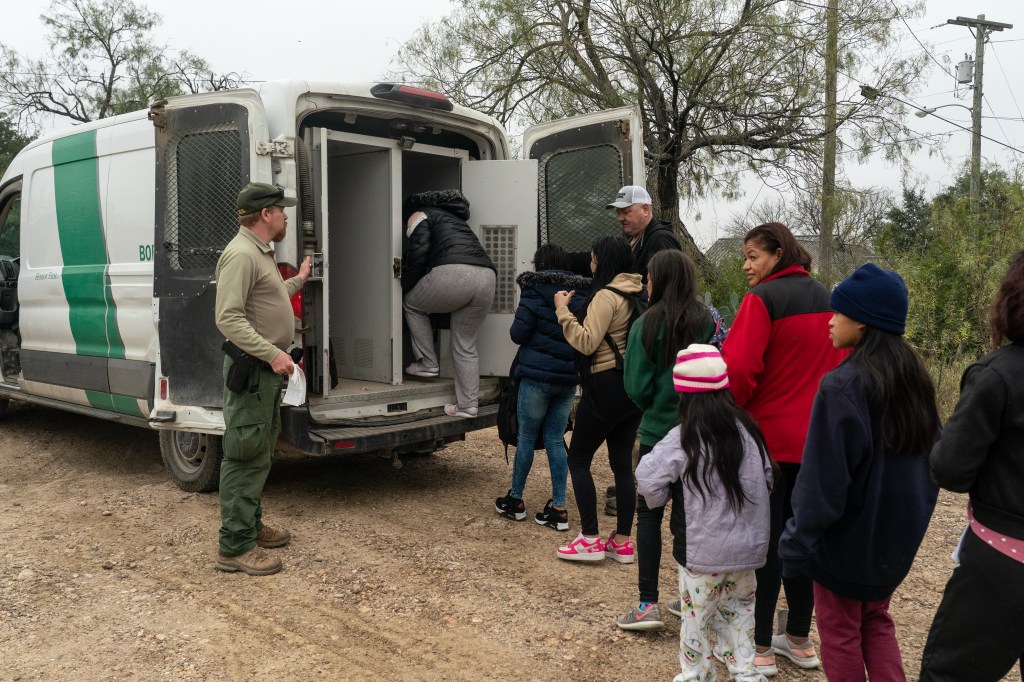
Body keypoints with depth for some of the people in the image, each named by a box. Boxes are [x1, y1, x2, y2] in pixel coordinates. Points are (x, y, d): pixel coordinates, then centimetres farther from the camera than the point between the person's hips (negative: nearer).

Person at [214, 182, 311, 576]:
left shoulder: (261, 252, 16)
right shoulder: (241, 254, -17)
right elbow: (229, 318, -24)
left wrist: (299, 280, 32)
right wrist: (272, 354, -28)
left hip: (268, 368, 11)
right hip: (251, 369, -11)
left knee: (260, 454, 19)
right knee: (246, 457, -6)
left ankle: (251, 525, 31)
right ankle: (235, 547, 0)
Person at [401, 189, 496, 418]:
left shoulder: (418, 215, 18)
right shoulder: (454, 217, 41)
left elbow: (418, 253, 1)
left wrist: (405, 285, 15)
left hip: (454, 273, -7)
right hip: (486, 277, 7)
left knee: (411, 304, 22)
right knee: (466, 345, 16)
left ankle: (428, 363, 18)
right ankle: (467, 405, 14)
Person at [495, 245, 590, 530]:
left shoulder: (535, 290, -10)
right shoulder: (582, 293, 7)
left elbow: (518, 333, -12)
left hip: (537, 374, -5)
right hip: (568, 377, 5)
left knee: (526, 437, 8)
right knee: (555, 440, 11)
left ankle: (515, 501, 21)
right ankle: (559, 508, 9)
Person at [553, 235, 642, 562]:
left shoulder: (606, 296, -15)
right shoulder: (636, 295, 12)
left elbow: (587, 342, -23)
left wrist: (563, 311, -15)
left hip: (606, 386, -9)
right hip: (633, 385, 9)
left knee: (578, 459, 2)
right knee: (622, 463, 11)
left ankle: (590, 540, 2)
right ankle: (623, 542, 15)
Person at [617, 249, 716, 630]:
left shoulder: (647, 324, -11)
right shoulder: (706, 323, -4)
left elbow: (636, 387, -9)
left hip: (657, 431, -3)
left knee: (649, 513, 6)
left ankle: (648, 604, 3)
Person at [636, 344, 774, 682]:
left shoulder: (684, 438, -17)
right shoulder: (747, 429, -2)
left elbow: (647, 478, -19)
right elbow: (767, 480, 7)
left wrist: (663, 497, 2)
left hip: (703, 551, -5)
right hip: (747, 546, 5)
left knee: (697, 617, 11)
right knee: (739, 606, 23)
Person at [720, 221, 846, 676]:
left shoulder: (763, 299, -13)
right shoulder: (827, 301, 10)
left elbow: (738, 369, -21)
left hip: (768, 436, -7)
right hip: (814, 439, 7)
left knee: (763, 539, 1)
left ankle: (760, 648, 9)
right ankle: (800, 641, 25)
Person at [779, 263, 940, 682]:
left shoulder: (841, 386, -24)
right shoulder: (915, 379, 0)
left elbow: (822, 483, -23)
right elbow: (933, 462, 10)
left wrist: (796, 545, -13)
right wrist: (911, 518, 20)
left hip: (847, 538, -7)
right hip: (898, 535, 7)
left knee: (841, 633, 11)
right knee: (877, 622, 23)